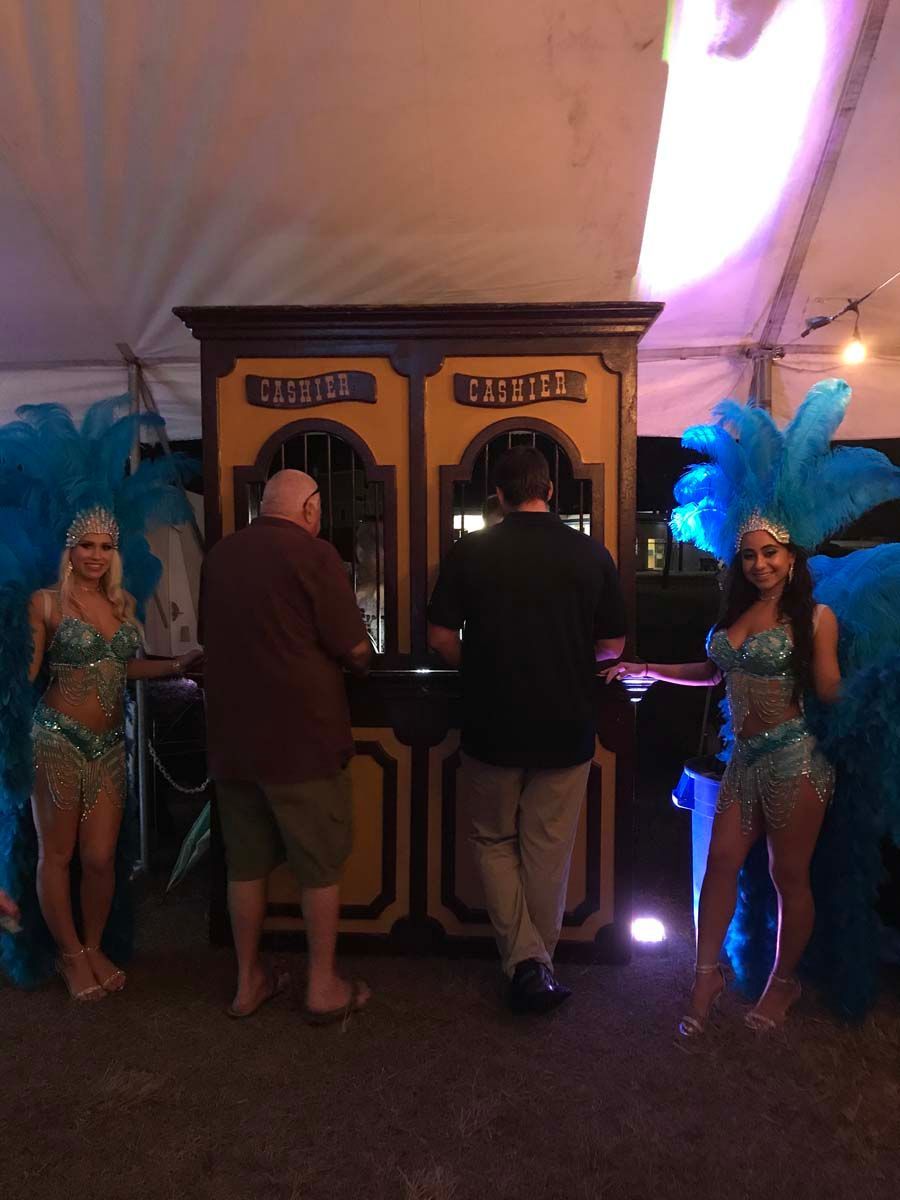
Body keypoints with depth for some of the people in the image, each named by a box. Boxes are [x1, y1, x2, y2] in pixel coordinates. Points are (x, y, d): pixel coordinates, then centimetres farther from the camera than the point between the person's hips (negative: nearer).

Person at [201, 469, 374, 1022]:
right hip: (302, 740, -6)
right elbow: (354, 649, -13)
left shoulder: (220, 555, 6)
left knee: (246, 863, 17)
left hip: (232, 738, 6)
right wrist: (362, 661, 10)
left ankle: (248, 982, 30)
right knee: (320, 866, 9)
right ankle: (323, 987, 22)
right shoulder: (312, 553, -12)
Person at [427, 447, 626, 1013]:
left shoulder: (471, 552, -6)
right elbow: (613, 644, 1)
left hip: (491, 726, -1)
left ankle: (525, 960, 11)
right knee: (548, 849, 14)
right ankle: (542, 963, 27)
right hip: (566, 727, 1)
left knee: (495, 842, 18)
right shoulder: (591, 553, -4)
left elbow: (440, 636, -5)